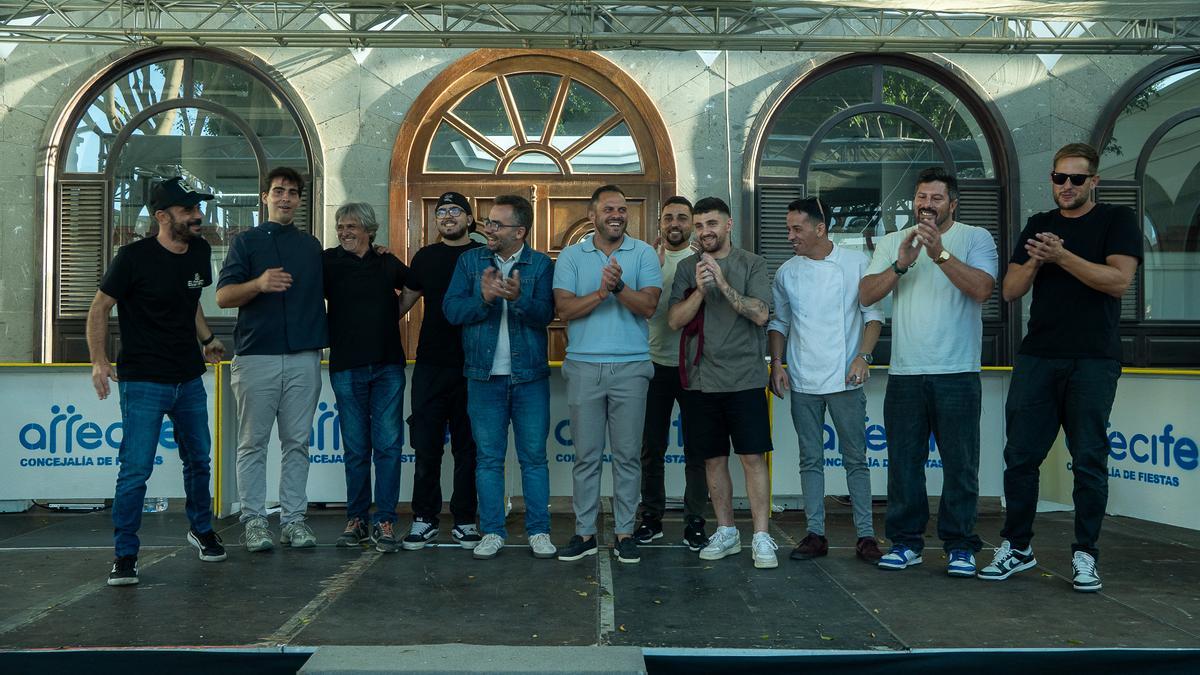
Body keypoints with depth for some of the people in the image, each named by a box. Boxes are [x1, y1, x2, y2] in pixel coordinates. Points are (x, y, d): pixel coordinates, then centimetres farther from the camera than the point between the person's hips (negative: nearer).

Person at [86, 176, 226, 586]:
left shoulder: (200, 252, 6)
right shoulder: (135, 257, -12)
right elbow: (99, 308, -6)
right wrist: (99, 361, -14)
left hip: (190, 380, 6)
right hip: (143, 382, -6)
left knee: (198, 459, 17)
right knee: (135, 469, -6)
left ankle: (201, 529, 38)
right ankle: (125, 556, 6)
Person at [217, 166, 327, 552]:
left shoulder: (311, 246, 18)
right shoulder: (246, 242, 8)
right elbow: (223, 296, -3)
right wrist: (259, 284, -19)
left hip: (304, 357, 3)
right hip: (256, 357, -3)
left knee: (297, 442, 3)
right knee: (253, 442, 1)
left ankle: (293, 519, 9)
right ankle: (253, 520, 7)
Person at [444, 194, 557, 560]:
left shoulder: (541, 265, 1)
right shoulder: (470, 261, 7)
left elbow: (545, 314, -11)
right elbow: (451, 310, -2)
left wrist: (518, 297, -29)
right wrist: (484, 298, -18)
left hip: (530, 376, -1)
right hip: (484, 376, 2)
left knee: (534, 457, 5)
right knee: (488, 458, 7)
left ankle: (539, 531, 14)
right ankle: (492, 532, 16)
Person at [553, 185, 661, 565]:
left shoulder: (644, 254, 5)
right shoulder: (571, 256, 8)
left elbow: (649, 306, -7)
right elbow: (565, 308, -4)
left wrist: (619, 286, -22)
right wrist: (601, 292, -18)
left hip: (631, 366, 0)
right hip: (583, 366, 1)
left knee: (627, 455, 4)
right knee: (586, 455, 5)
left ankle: (624, 532, 13)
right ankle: (584, 533, 12)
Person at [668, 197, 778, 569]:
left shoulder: (752, 264, 2)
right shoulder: (687, 267, 9)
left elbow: (761, 315, -9)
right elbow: (675, 320, 0)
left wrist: (724, 284, -18)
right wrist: (700, 291, -16)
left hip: (745, 378, -3)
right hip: (701, 380, 3)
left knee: (753, 457, -4)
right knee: (714, 459, 10)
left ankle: (762, 538, 2)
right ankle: (726, 532, 22)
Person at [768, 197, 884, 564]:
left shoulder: (856, 263, -1)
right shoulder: (787, 272, 7)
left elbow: (873, 313, 2)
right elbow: (778, 322, 13)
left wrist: (863, 356, -10)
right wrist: (777, 363, 2)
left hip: (845, 379, -2)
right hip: (803, 381, 3)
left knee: (855, 459, 2)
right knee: (811, 460, 7)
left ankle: (865, 535, 9)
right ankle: (815, 533, 15)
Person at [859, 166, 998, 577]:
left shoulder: (975, 239, 3)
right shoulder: (892, 243, 12)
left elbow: (982, 289, -13)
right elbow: (866, 295, 1)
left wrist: (940, 253, -21)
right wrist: (901, 264, -13)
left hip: (957, 374, -3)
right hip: (904, 374, 3)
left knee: (960, 465, 2)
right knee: (903, 463, 7)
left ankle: (960, 546, 13)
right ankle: (906, 542, 18)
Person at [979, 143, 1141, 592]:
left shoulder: (1117, 220, 4)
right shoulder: (1038, 225, 15)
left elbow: (1119, 281, -11)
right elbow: (1010, 291, 10)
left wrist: (1061, 256, -17)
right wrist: (1034, 261, -8)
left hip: (1093, 361, -3)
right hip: (1036, 360, 3)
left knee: (1089, 461, 0)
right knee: (1020, 457, 2)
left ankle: (1084, 555, 11)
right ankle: (1016, 548, 14)